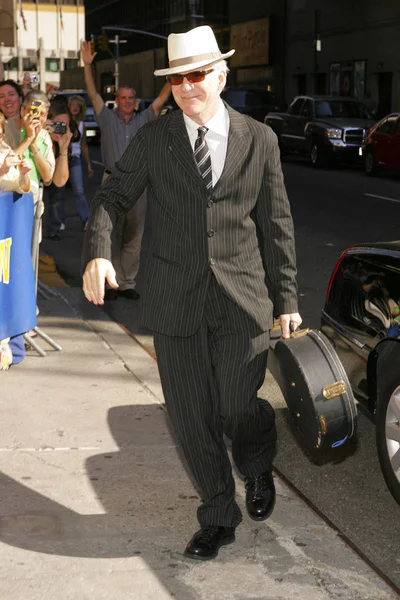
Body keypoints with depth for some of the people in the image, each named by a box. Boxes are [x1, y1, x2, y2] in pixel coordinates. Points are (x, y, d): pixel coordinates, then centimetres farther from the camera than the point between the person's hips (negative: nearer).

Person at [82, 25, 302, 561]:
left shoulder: (259, 140, 3)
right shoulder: (152, 140, 3)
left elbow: (277, 225, 5)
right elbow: (112, 197, 4)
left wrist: (287, 301, 4)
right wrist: (98, 251, -17)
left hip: (242, 301, -1)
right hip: (176, 303, 1)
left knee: (238, 411, -3)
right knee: (192, 421, 8)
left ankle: (258, 469, 35)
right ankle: (219, 517, 29)